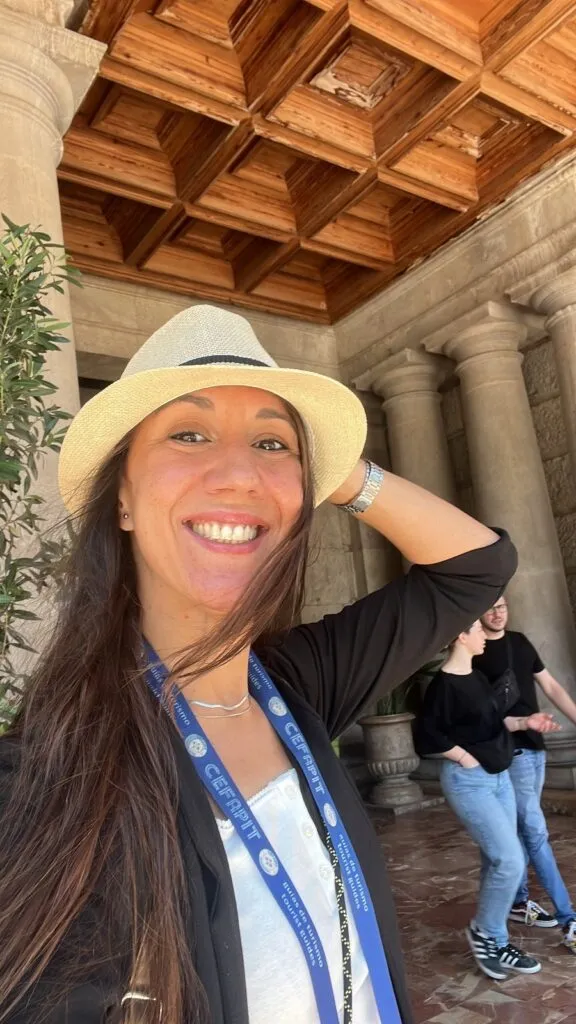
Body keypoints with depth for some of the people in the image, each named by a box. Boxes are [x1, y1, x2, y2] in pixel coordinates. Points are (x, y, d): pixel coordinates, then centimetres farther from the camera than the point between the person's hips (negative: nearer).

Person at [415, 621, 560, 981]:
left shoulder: (477, 676, 7)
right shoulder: (444, 684, -19)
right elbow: (427, 737, -18)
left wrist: (525, 722, 2)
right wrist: (466, 759, -14)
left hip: (499, 777, 8)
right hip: (469, 782, -8)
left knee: (499, 860, 13)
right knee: (510, 861, -7)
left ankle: (494, 938, 27)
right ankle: (485, 932, 15)